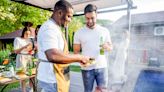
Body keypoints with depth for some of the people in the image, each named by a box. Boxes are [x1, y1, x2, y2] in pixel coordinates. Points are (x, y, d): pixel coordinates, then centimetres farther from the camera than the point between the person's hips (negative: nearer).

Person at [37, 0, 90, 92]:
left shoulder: (54, 28, 12)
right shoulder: (49, 28, -20)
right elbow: (53, 56, -35)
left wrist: (78, 58, 9)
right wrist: (79, 57, -24)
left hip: (56, 77, 10)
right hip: (52, 79, -10)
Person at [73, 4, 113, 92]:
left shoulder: (104, 31, 1)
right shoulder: (79, 33, -3)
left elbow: (110, 47, 8)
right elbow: (76, 51, 2)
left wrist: (107, 47, -16)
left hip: (102, 67, 1)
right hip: (87, 68, -1)